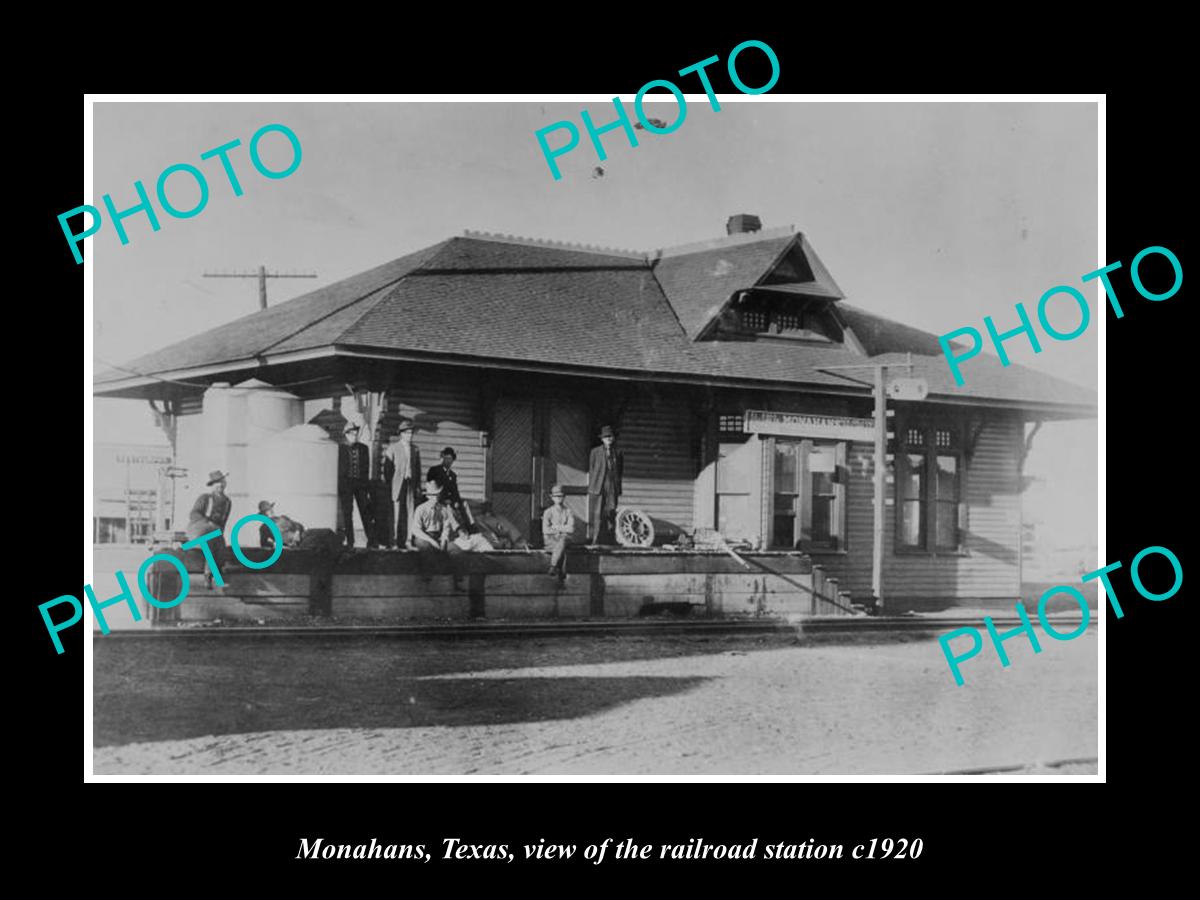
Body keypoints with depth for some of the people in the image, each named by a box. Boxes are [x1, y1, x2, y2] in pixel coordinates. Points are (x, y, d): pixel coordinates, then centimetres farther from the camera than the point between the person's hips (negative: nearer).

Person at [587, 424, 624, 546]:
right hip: (598, 487, -2)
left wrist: (619, 491, 10)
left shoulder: (618, 453, 14)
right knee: (597, 514, -6)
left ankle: (608, 541, -4)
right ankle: (595, 540, -3)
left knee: (611, 513, -7)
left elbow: (620, 472, 16)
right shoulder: (595, 452, 8)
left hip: (612, 487, 2)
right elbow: (591, 470, 8)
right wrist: (591, 488, 2)